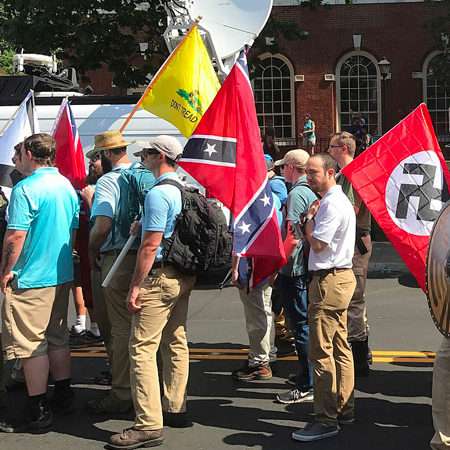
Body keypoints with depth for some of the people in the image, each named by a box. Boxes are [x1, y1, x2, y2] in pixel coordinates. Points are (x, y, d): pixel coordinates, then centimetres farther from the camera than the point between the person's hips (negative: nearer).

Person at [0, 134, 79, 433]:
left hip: (31, 278, -8)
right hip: (62, 275, 8)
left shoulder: (26, 189, -16)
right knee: (58, 339, 18)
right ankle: (64, 397, 27)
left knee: (32, 345, -1)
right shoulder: (67, 186, 10)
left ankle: (38, 413, 3)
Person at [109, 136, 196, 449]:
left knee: (143, 347, -8)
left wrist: (136, 285, -17)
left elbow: (151, 244, -20)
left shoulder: (158, 194, -16)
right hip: (184, 276, 10)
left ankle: (149, 424, -8)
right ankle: (175, 408, 25)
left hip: (160, 276, -10)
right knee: (176, 342, 15)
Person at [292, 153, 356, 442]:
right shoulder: (339, 200, 18)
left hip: (330, 280, -11)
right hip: (341, 277, 11)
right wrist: (312, 218, 5)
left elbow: (317, 243, -18)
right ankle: (345, 408, 24)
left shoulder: (332, 204, -16)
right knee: (340, 346, 15)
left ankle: (326, 419, -6)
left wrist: (309, 218, -5)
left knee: (321, 350, -9)